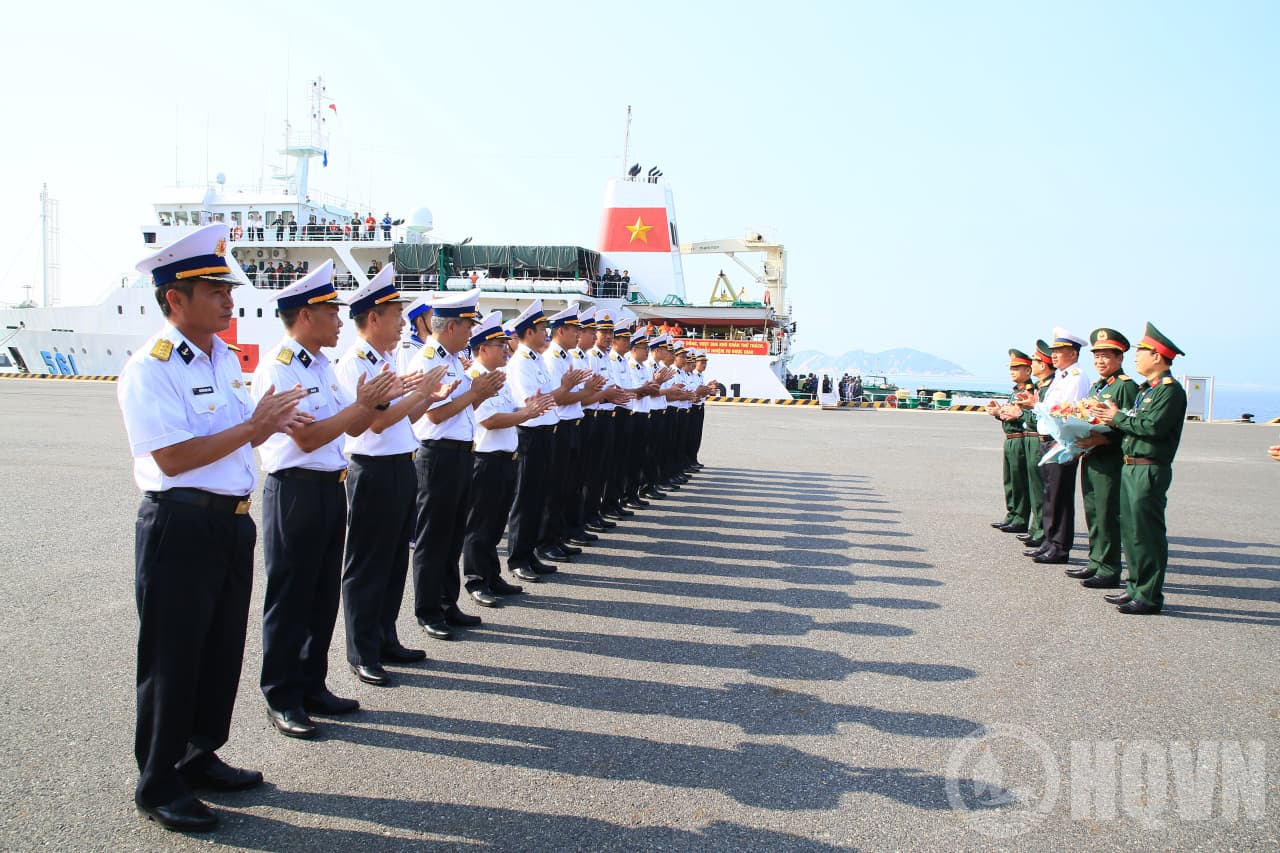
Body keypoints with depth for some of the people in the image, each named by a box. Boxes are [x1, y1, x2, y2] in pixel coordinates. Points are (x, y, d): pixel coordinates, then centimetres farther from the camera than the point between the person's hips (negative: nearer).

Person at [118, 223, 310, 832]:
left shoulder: (226, 359, 11)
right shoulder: (150, 369, -15)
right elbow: (173, 457, -23)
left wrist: (273, 425, 0)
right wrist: (253, 425, -21)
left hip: (233, 522, 8)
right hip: (180, 527, -8)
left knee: (223, 652, 18)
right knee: (173, 660, 5)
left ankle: (199, 758, 36)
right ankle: (158, 786, 22)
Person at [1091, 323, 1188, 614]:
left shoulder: (1171, 389, -12)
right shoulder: (1147, 389, 19)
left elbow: (1152, 427, -23)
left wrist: (1118, 417, -13)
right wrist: (1112, 416, -1)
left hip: (1150, 470, -10)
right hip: (1130, 467, 10)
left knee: (1147, 533, -5)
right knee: (1130, 530, 13)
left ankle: (1150, 596, 1)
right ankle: (1136, 587, 22)